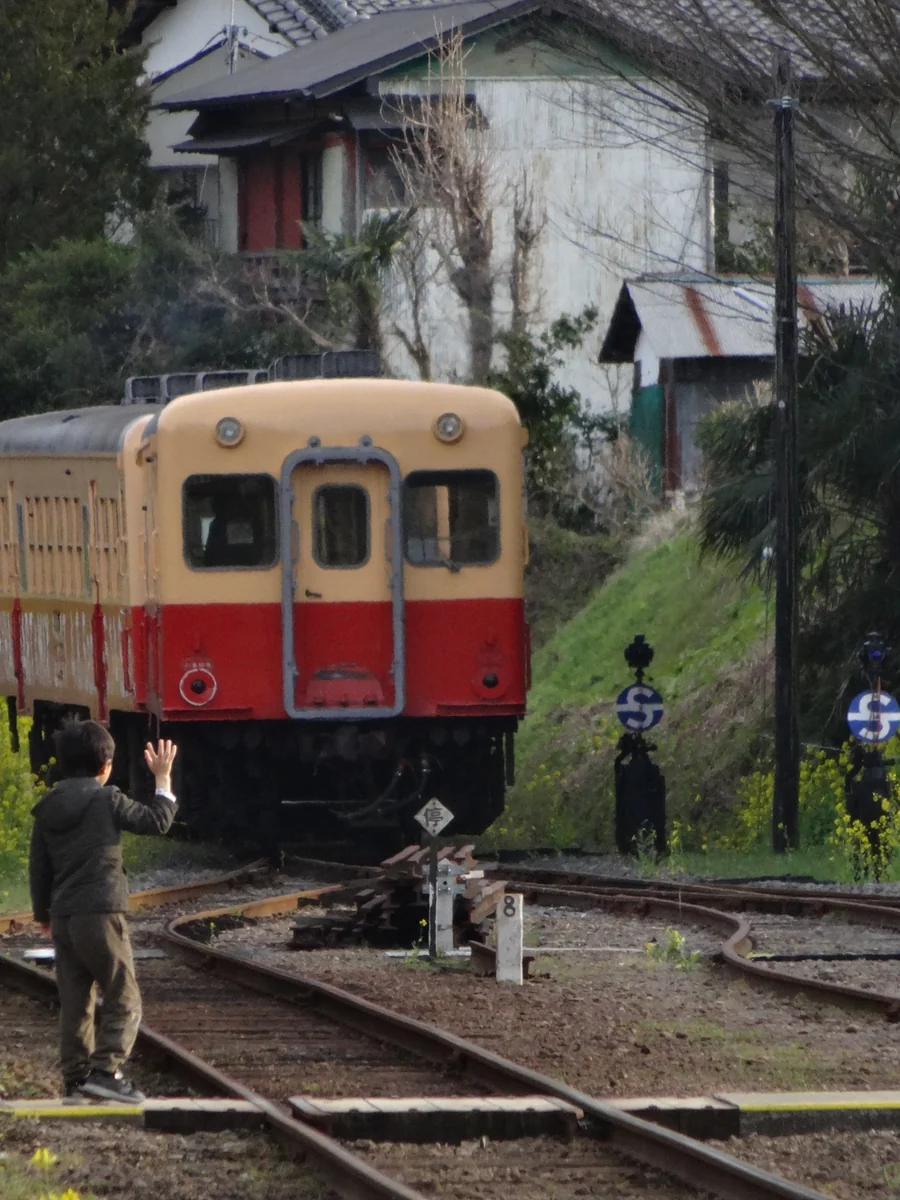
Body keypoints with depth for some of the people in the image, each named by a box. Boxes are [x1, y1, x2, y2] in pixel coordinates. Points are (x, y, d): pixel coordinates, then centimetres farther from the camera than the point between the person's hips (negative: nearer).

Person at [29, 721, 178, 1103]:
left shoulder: (47, 810, 10)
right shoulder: (106, 800, -7)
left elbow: (38, 867, 15)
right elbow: (156, 821, 1)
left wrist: (43, 913, 26)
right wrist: (163, 779, 12)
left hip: (63, 918, 6)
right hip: (101, 913, -6)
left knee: (74, 1002, 10)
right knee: (123, 999, -1)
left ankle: (76, 1079, 10)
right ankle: (105, 1069, -14)